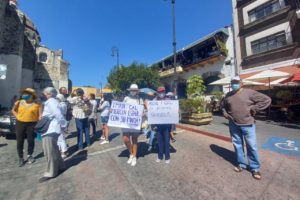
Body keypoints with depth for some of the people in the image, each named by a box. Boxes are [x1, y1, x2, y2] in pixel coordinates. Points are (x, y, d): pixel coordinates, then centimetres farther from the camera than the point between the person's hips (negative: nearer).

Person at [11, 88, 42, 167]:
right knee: (20, 141, 9)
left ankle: (29, 155, 29)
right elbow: (13, 110, 21)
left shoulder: (37, 104, -7)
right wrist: (17, 116, 5)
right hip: (20, 124, 3)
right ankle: (20, 158, 25)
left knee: (31, 141, 7)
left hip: (32, 124, -3)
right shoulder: (19, 103, 3)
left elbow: (40, 114, -9)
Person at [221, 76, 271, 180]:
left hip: (247, 124, -3)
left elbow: (266, 100, -6)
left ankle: (255, 168, 24)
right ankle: (241, 164, 31)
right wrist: (225, 113, 7)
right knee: (237, 145, 14)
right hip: (234, 125, 4)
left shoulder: (249, 92, -6)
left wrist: (254, 108, -11)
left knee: (252, 146, 6)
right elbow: (223, 105, 22)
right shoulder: (228, 95, 6)